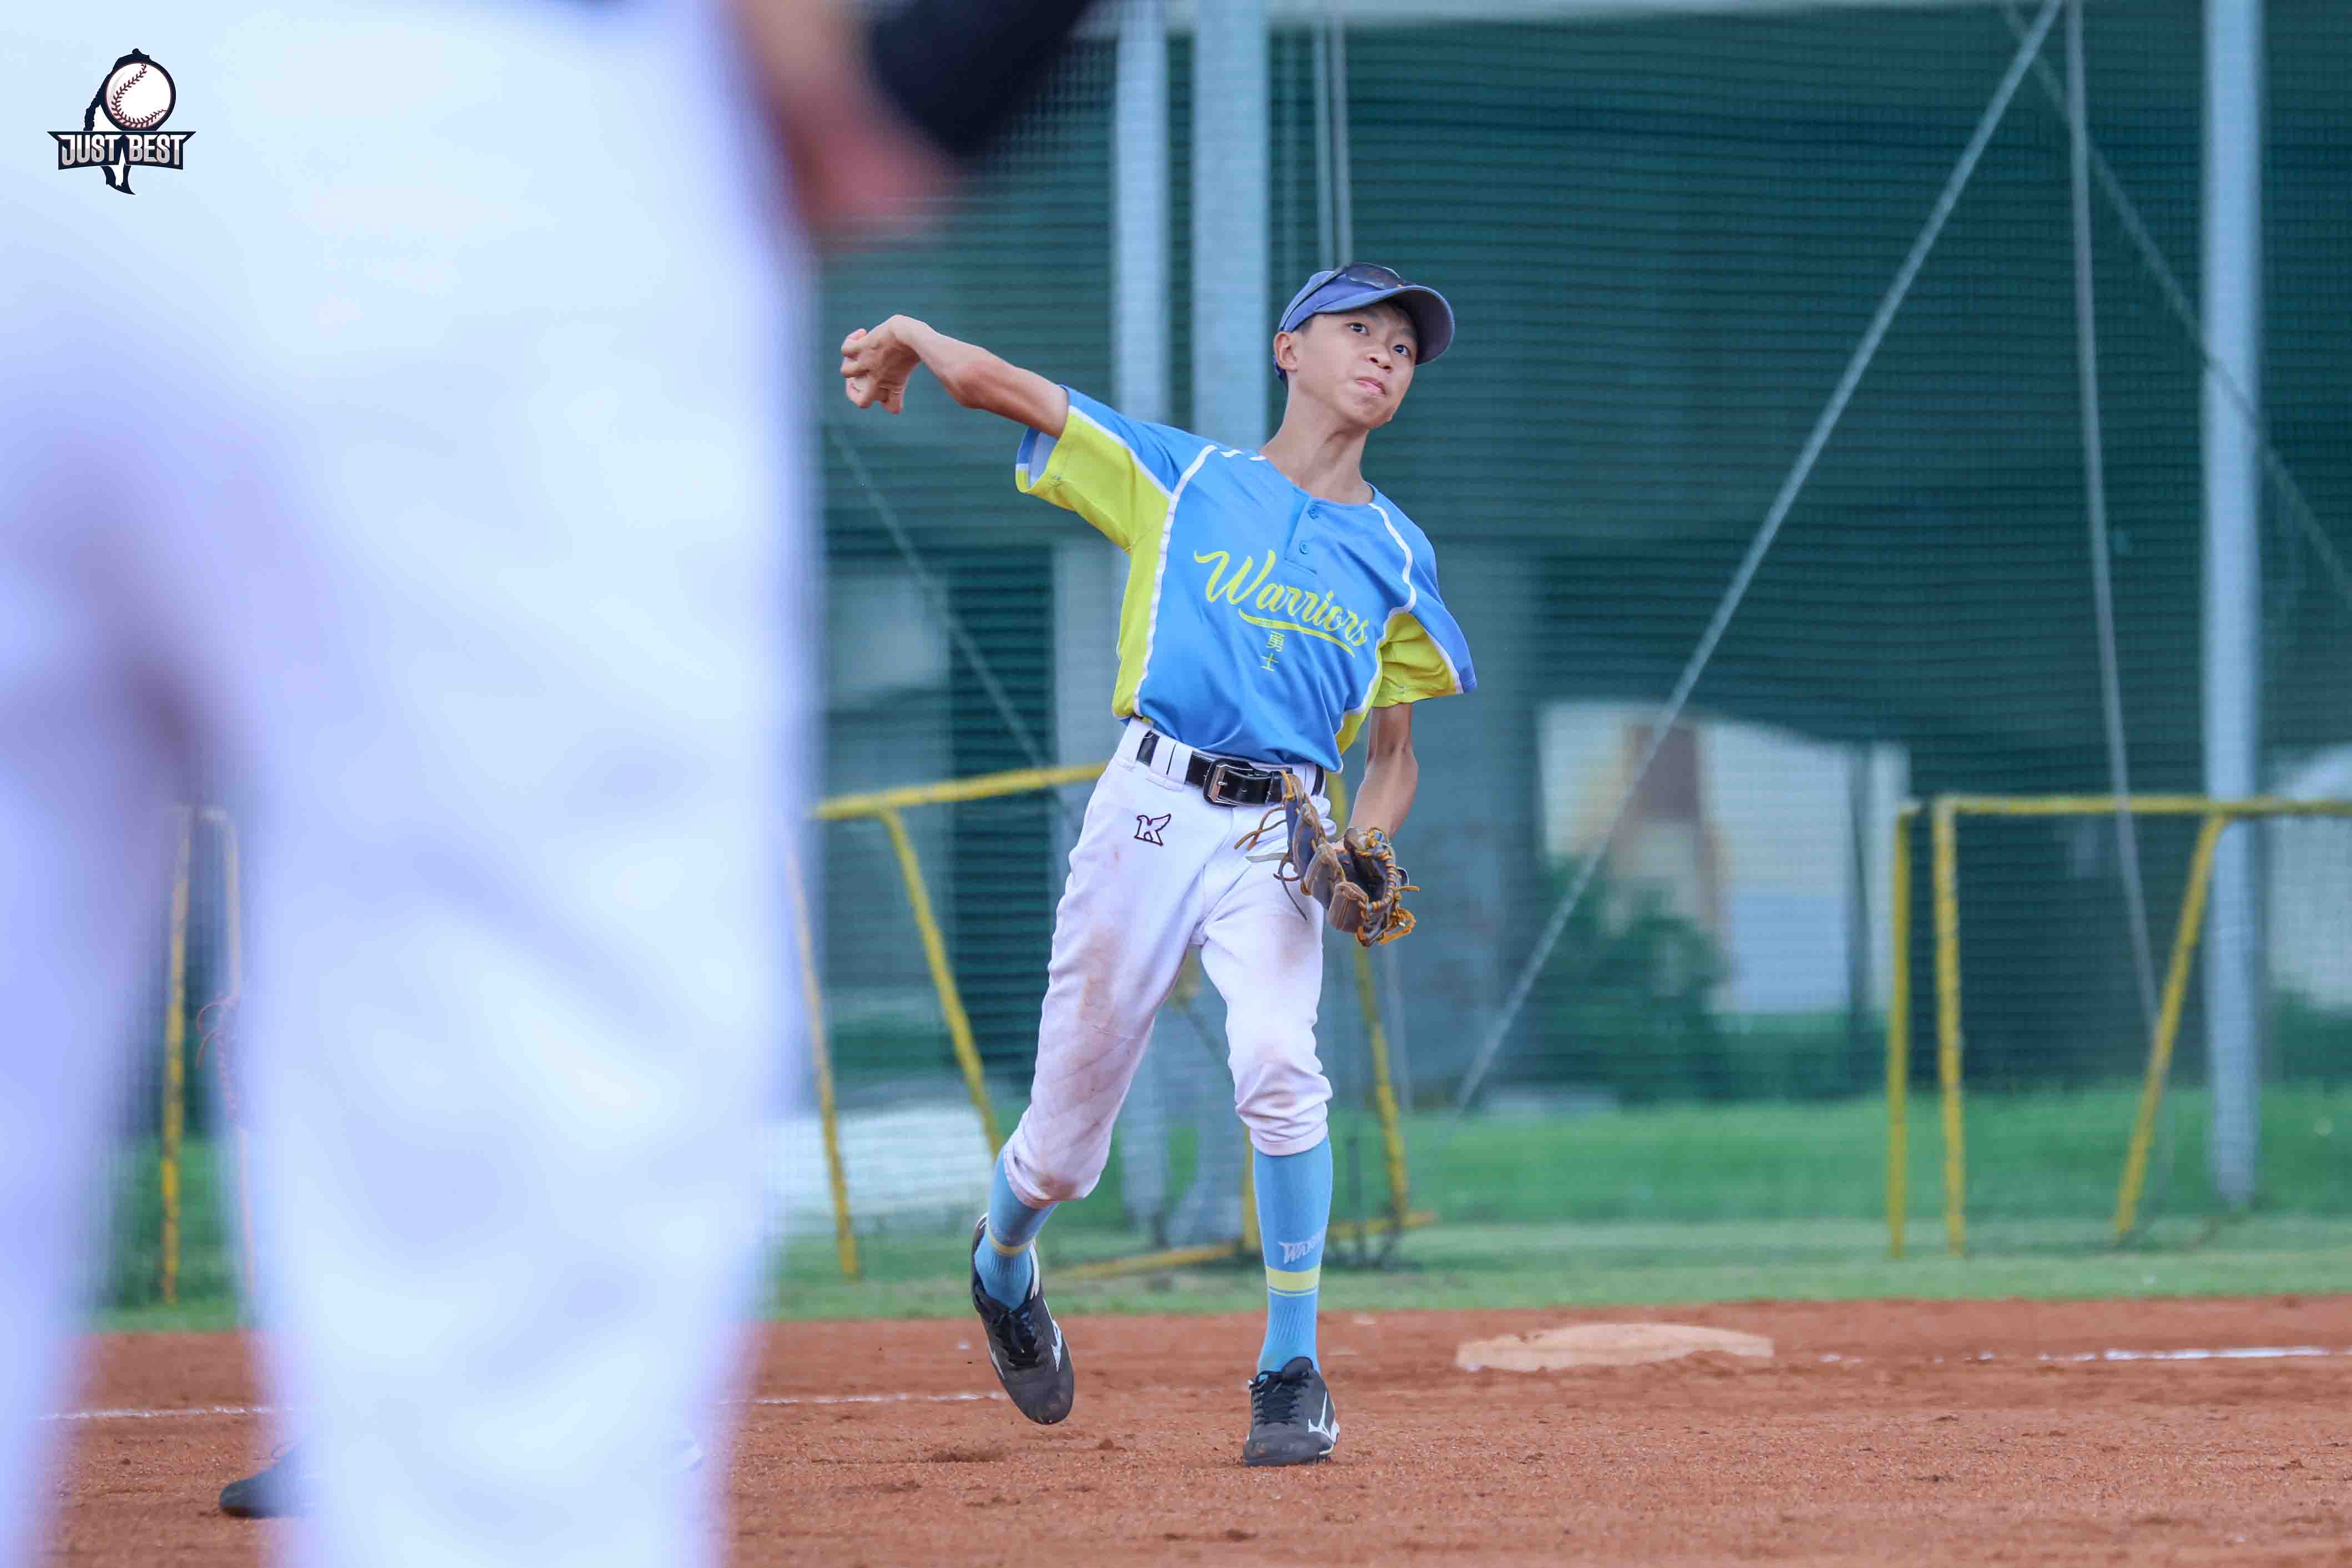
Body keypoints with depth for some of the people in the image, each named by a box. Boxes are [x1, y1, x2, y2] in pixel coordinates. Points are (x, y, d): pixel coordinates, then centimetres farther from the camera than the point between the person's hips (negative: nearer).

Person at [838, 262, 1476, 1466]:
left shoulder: (1398, 558, 14)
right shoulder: (1180, 478, 9)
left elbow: (1393, 755, 17)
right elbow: (1006, 389, 5)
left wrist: (1359, 854, -2)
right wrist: (911, 342, -12)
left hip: (1282, 837, 1)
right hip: (1150, 813, -1)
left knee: (1277, 1063, -28)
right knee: (1063, 1146, 3)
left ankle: (1292, 1376, -18)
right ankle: (1003, 1267, 40)